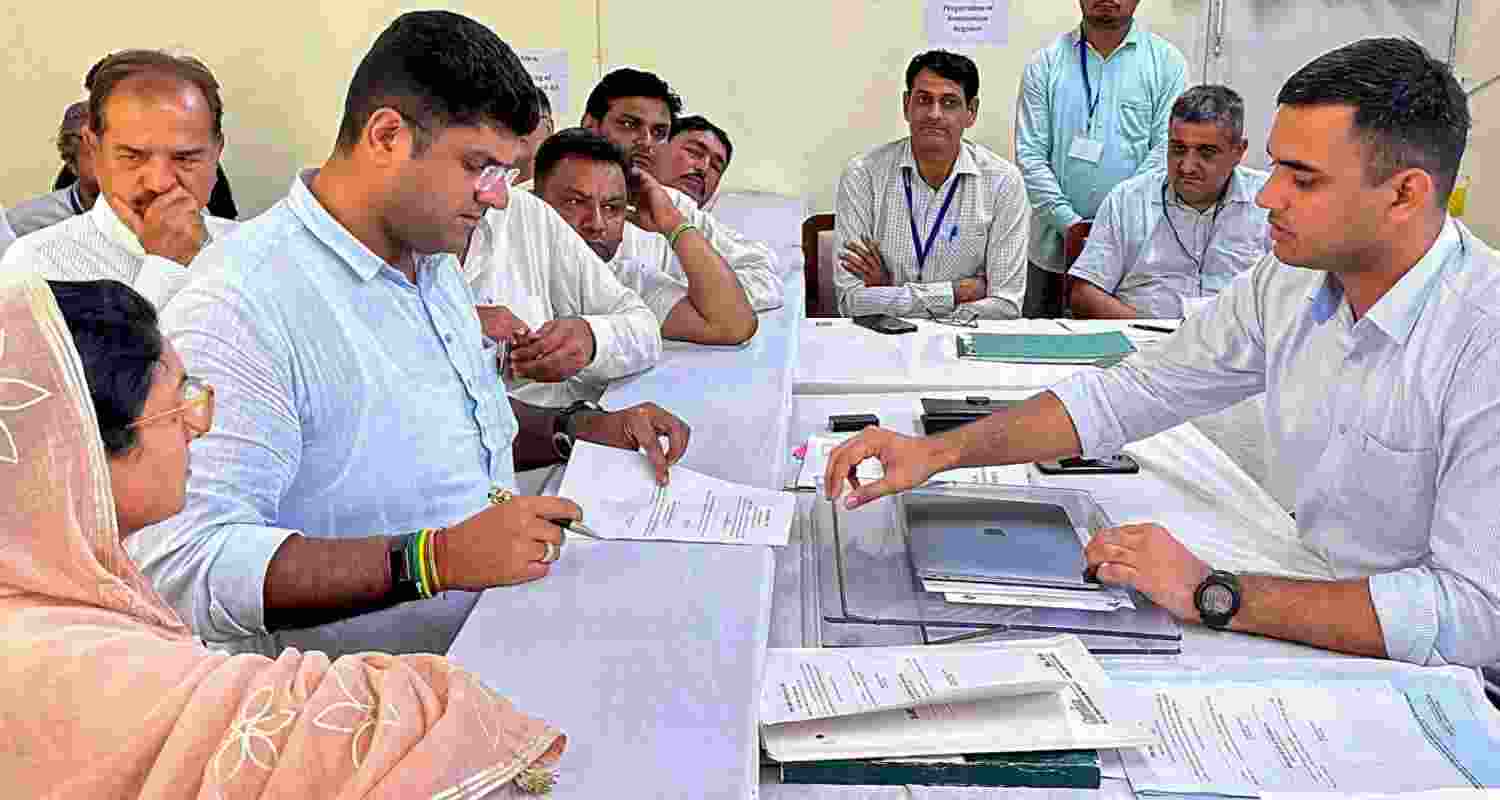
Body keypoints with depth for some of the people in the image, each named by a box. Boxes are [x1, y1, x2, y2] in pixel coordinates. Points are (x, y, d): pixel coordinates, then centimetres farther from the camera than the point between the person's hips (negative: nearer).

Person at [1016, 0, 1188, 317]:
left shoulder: (1167, 62, 2)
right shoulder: (1046, 62, 4)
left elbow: (1166, 151, -4)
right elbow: (1029, 154, -2)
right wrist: (1069, 222, -12)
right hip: (1053, 243, 1)